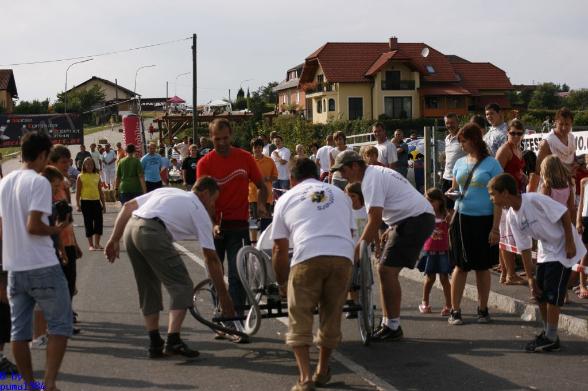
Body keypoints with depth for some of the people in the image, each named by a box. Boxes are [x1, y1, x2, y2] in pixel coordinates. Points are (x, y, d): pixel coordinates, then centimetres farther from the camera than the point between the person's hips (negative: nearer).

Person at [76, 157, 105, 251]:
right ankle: (90, 245, 9)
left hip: (96, 201, 3)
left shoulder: (97, 176, 10)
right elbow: (78, 192, -2)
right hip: (86, 202, -3)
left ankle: (97, 244, 10)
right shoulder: (81, 177, -1)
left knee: (99, 222, -1)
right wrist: (78, 205, -8)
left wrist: (103, 204, 13)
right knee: (88, 223, 2)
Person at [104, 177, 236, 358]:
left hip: (130, 229, 7)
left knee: (148, 288, 19)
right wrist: (223, 296, 20)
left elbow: (128, 206, 24)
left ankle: (155, 344, 21)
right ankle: (173, 341, -6)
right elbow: (211, 258, 15)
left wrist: (114, 239, 23)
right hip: (153, 233, -7)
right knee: (182, 286, 3)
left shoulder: (167, 191, 33)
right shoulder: (200, 212, 17)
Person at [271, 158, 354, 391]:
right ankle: (323, 371, 30)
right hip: (343, 256, 3)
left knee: (299, 320, 7)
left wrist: (281, 282, 36)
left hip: (308, 256, -2)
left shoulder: (286, 199, 23)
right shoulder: (339, 194, 30)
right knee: (332, 316, 17)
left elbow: (279, 249, 23)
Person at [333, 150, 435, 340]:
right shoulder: (377, 173, 17)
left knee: (387, 270, -12)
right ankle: (387, 323, 14)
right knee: (384, 269, 10)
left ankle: (393, 327, -8)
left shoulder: (371, 179, -15)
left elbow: (375, 220, -22)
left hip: (416, 219, -11)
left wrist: (358, 250, -20)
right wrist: (392, 229, 22)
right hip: (416, 219, 11)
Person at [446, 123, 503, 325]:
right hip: (461, 218, 3)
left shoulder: (491, 164, -5)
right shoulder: (460, 163, 9)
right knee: (461, 265, 4)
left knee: (482, 267, 8)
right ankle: (455, 311, 9)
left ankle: (483, 309, 21)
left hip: (484, 220, -3)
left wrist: (495, 227, -11)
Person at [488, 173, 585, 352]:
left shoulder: (534, 200, -25)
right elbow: (524, 249, 2)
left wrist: (570, 243, -19)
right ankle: (547, 332, 21)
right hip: (546, 252, 7)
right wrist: (530, 277, 1)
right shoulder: (512, 217, -2)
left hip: (564, 248, -7)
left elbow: (564, 214, -20)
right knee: (539, 292, 6)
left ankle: (551, 338, -1)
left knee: (552, 293, -10)